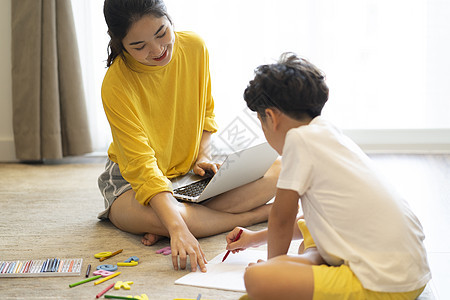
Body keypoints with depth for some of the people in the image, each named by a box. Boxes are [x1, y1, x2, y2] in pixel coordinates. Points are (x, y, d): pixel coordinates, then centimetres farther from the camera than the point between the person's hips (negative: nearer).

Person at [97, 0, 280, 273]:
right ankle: (256, 214, -18)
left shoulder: (195, 47, -10)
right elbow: (142, 166, -32)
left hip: (191, 172, 5)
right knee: (155, 216, -41)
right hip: (132, 178, -5)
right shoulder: (116, 86, -26)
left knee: (277, 171, -17)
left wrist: (203, 155, -9)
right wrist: (178, 229, -45)